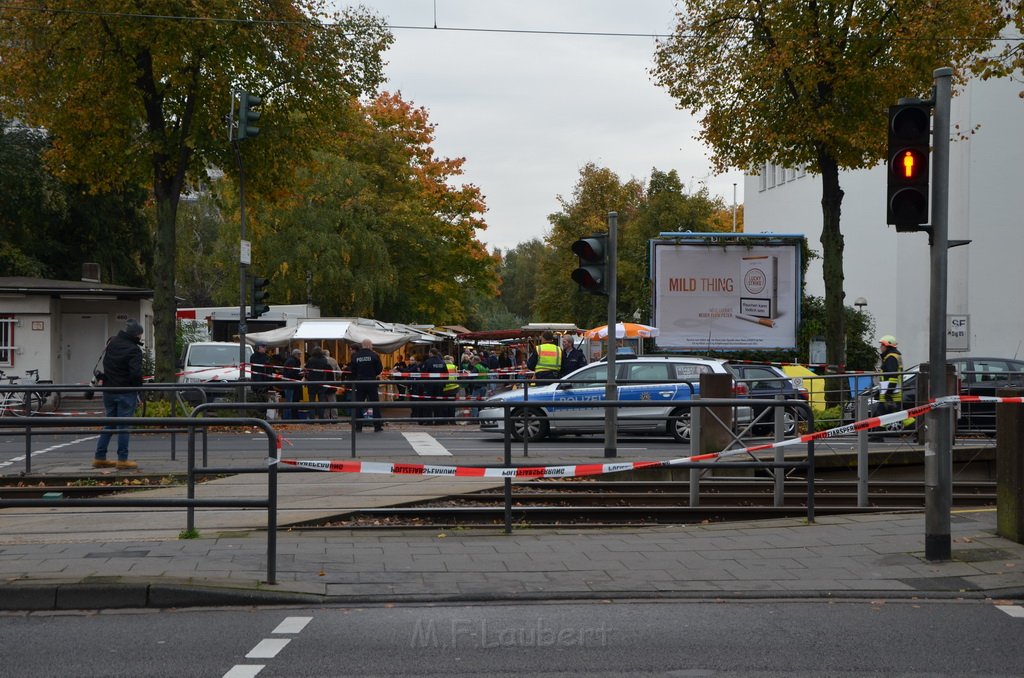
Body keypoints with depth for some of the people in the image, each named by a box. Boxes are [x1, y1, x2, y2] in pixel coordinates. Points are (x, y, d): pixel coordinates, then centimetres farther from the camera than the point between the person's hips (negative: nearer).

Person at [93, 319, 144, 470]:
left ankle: (99, 458, 15)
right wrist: (138, 387, -8)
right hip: (126, 392, -7)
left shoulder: (112, 343, 8)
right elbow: (136, 373, -20)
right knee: (124, 426, -1)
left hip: (108, 391, 7)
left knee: (109, 424, 14)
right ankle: (122, 460, 0)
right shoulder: (133, 350, -16)